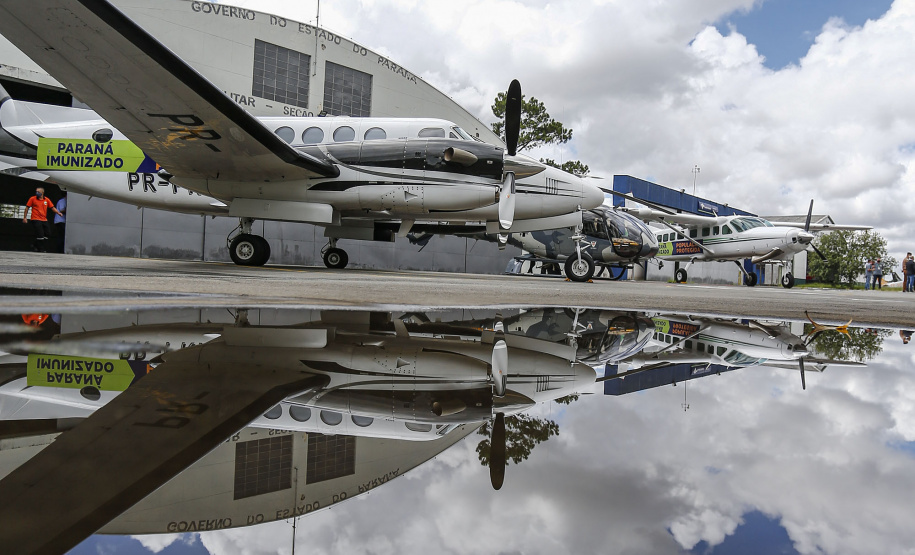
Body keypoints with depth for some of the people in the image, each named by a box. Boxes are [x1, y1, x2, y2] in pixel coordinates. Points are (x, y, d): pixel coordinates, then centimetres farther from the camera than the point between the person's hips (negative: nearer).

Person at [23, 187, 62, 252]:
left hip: (44, 220, 5)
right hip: (36, 220, -5)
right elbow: (27, 207, 4)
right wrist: (25, 217, 1)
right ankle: (40, 249, 1)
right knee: (40, 235, -10)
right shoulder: (32, 199, -1)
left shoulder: (47, 200, 7)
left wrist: (58, 213, -5)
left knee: (48, 234, 5)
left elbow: (52, 208, 10)